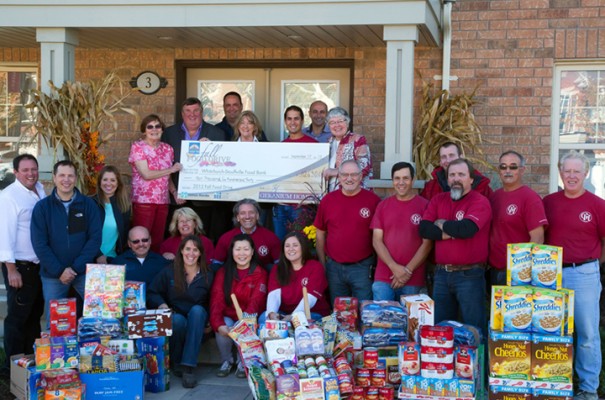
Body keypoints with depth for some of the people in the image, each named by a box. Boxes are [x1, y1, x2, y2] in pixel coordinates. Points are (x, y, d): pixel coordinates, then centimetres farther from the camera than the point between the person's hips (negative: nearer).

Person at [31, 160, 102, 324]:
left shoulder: (88, 204, 2)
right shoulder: (42, 207, 1)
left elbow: (95, 238, -3)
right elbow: (39, 243, -4)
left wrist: (76, 267, -12)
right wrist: (59, 271, -12)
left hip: (84, 272, 0)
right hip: (53, 275, 0)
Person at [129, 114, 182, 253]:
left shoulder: (167, 149, 11)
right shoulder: (137, 147, -3)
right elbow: (146, 174, -13)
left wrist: (175, 192, 0)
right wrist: (171, 170, -7)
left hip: (163, 201, 5)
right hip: (144, 200, -5)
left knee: (158, 239, 6)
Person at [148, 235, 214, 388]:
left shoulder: (208, 276, 1)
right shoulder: (169, 272, 2)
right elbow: (152, 293, 2)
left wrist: (209, 322, -17)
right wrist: (162, 304, -18)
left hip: (197, 323, 1)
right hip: (174, 320, -1)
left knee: (197, 310, -34)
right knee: (178, 319, -36)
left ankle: (188, 367, -36)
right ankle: (177, 363, -10)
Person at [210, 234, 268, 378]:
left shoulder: (260, 274, -1)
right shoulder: (223, 272, 6)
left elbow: (256, 302, -14)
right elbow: (217, 300, -6)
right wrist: (218, 324, -25)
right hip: (228, 317, 2)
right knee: (223, 329, -29)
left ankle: (243, 362, -2)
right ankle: (227, 361, 0)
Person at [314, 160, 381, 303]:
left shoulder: (373, 200, -5)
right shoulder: (327, 200, 3)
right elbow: (320, 235, 10)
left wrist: (377, 266, -3)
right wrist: (322, 264, 8)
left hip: (362, 267, -2)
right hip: (334, 267, 3)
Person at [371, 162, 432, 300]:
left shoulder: (424, 205, 0)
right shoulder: (383, 205, 8)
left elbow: (427, 243, -3)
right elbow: (376, 240, 3)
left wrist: (408, 270, -9)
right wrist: (394, 267, -9)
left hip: (413, 280, -2)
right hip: (383, 279, 2)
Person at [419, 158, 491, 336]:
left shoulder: (480, 202, -6)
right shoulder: (438, 200, 10)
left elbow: (467, 228, -23)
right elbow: (424, 229, -2)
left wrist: (442, 224, -5)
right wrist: (453, 231, -13)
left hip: (469, 275, -5)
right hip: (441, 273, 5)